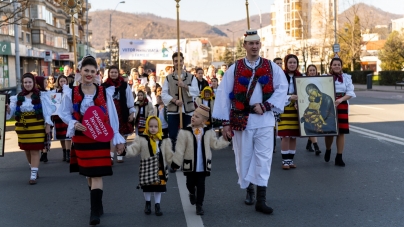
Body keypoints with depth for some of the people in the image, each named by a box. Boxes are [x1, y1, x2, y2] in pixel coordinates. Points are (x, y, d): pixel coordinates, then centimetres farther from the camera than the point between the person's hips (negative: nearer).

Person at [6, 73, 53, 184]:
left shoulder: (40, 96, -2)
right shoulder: (18, 97, 6)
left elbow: (46, 111, -2)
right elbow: (11, 112, 4)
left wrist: (47, 125, -6)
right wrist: (7, 109, -18)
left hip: (36, 127, -4)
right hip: (23, 128, 4)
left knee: (35, 151, -4)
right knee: (27, 150, 13)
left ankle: (33, 175, -3)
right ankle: (34, 170, 34)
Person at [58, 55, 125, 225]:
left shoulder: (104, 92, -2)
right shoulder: (71, 93, -2)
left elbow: (112, 117, 0)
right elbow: (64, 114, 5)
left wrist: (118, 139, -1)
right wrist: (74, 124, -16)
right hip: (81, 139, 1)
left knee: (97, 174, -7)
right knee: (88, 173, 12)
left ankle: (95, 211, -5)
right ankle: (97, 206, 28)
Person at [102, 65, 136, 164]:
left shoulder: (124, 85, 0)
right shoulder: (104, 86, -1)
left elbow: (130, 99, 2)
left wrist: (132, 113, 0)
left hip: (122, 113, 1)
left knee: (122, 135, 9)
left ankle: (120, 155, 22)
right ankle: (111, 156, -6)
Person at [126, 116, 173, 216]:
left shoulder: (165, 140, -1)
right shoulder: (141, 139, -6)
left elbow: (169, 155, 5)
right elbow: (134, 150, -13)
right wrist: (126, 149, -31)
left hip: (160, 168, 1)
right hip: (146, 167, -1)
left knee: (159, 187, 6)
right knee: (147, 187, 12)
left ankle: (157, 205, 23)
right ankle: (148, 203, 35)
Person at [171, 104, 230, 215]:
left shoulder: (208, 132, -2)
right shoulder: (185, 132, -10)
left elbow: (216, 145, 7)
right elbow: (180, 149, -9)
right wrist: (176, 163, -8)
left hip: (203, 165, 1)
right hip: (190, 164, 0)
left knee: (201, 185, 5)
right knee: (190, 183, 16)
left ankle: (199, 205, 15)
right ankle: (192, 194, 49)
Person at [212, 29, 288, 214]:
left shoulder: (271, 67, 4)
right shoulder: (234, 69, 1)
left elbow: (282, 87, 3)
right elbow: (223, 94, -2)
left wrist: (266, 105, -10)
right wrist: (225, 122, -6)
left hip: (264, 119, 0)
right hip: (241, 119, 0)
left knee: (263, 158, -3)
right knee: (244, 157, 8)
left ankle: (261, 200, 0)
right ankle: (249, 190, 29)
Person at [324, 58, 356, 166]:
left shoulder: (347, 77, 5)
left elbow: (350, 93, -2)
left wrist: (340, 100, -18)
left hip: (342, 106, 0)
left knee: (341, 132, -1)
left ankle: (339, 157, 6)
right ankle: (328, 150, 32)